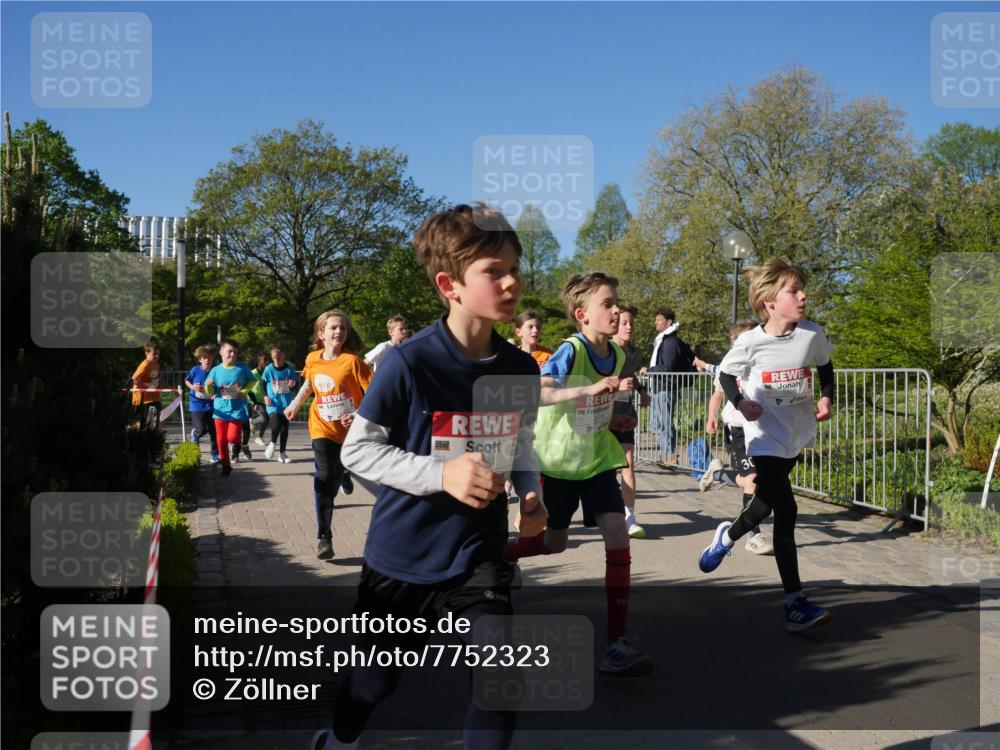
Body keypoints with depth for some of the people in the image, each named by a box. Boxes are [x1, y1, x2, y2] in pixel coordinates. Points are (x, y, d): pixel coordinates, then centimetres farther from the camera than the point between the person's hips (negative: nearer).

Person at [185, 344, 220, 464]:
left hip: (210, 406, 1)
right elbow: (186, 381, 11)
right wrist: (193, 387, -8)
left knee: (214, 431, 3)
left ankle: (215, 455, 16)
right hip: (197, 405, -1)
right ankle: (194, 434, 25)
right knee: (201, 430, -11)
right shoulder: (195, 370, -6)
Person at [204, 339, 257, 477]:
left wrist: (245, 391, -6)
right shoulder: (216, 370, -3)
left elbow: (252, 380, 10)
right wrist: (208, 386, -21)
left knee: (232, 437, -14)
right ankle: (226, 465, 20)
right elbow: (210, 392, 2)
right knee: (221, 440, 4)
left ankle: (239, 441, 22)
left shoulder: (242, 368, -5)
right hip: (220, 409, 2)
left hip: (237, 409, -2)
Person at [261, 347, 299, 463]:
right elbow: (263, 384, 6)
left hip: (286, 404, 2)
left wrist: (293, 385, -20)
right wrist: (265, 396, -7)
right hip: (273, 404, -2)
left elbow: (296, 383, 3)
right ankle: (272, 443, 8)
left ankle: (282, 453, 22)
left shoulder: (289, 369, -5)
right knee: (276, 424, -22)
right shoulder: (268, 369, -5)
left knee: (284, 428, 7)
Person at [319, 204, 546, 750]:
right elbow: (357, 450, -15)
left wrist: (530, 493, -9)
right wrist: (441, 474, -27)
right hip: (403, 552, -2)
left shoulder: (522, 370, -5)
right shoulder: (408, 363, -20)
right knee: (378, 676, 18)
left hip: (479, 552, 3)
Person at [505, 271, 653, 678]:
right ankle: (501, 552, 47)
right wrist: (588, 390, -48)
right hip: (558, 461, -4)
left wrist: (614, 419, 1)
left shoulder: (615, 354, -2)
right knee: (555, 542, 12)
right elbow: (534, 394, -38)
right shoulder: (571, 351, -21)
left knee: (617, 532, -12)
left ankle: (616, 642, -8)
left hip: (597, 459, 4)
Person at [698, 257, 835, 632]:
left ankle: (727, 536, 54)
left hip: (798, 432, 5)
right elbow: (726, 375, 1)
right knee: (785, 510, -14)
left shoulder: (812, 335, -8)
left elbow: (825, 366, 13)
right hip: (765, 435, -5)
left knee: (767, 501, 20)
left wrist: (826, 397, -3)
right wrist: (740, 402, -17)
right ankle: (795, 604, -11)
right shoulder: (750, 342, -16)